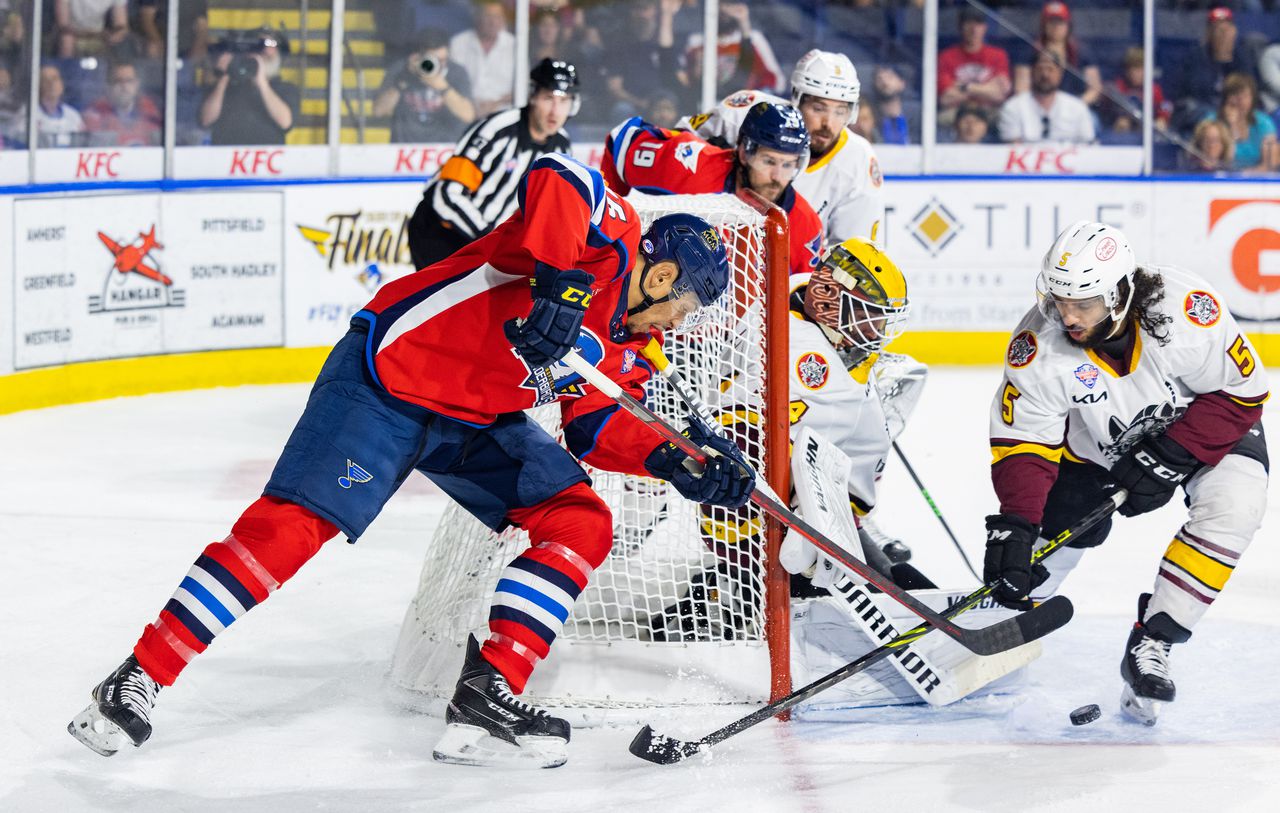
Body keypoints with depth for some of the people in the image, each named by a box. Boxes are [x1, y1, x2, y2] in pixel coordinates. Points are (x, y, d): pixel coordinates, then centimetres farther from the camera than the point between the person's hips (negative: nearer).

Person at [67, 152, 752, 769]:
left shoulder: (621, 340, 14)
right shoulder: (611, 233, -12)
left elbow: (596, 426, 10)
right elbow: (556, 181, -31)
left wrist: (672, 458, -5)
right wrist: (559, 280, -41)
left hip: (478, 423, 9)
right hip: (388, 375, -9)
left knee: (582, 522, -2)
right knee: (292, 525, -17)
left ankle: (485, 696, -8)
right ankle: (137, 681, -10)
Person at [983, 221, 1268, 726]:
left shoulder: (1186, 309, -36)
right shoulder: (1039, 344, -28)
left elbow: (1240, 391, -24)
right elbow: (1022, 441, -21)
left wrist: (1170, 458, -28)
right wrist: (1013, 523, -35)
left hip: (1205, 426, -2)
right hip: (1097, 443, 2)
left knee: (1231, 507, -26)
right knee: (1058, 523, -4)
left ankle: (1150, 646, -17)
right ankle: (1011, 612, 30)